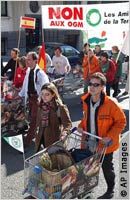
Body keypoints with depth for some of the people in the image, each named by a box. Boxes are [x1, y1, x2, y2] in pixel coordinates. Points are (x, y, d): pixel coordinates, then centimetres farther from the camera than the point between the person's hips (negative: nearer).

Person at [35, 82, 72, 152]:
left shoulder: (60, 108, -12)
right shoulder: (41, 107, 7)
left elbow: (68, 124, -17)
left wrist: (64, 134, -34)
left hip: (54, 141, -6)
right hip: (41, 140, 6)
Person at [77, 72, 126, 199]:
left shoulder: (111, 103, -23)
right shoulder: (86, 101, -4)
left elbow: (121, 121, -14)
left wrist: (110, 136, -22)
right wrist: (81, 126, -3)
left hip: (104, 143, -5)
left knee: (107, 168, 14)